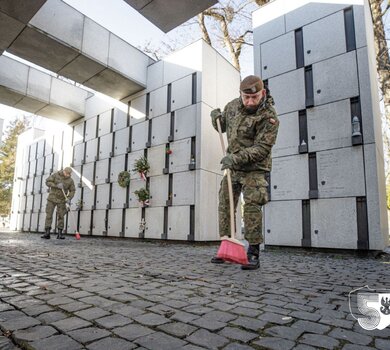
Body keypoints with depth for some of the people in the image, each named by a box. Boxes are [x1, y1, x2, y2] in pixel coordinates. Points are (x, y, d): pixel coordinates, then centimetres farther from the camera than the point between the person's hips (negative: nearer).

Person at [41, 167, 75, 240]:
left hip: (62, 200, 1)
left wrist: (68, 199, -19)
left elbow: (72, 191, -3)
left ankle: (59, 234, 3)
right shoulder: (55, 175, -8)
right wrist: (56, 185, -25)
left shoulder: (70, 180, -6)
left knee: (60, 216, -2)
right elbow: (47, 182, -11)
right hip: (52, 198, 0)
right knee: (49, 215, -6)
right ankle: (47, 233, -6)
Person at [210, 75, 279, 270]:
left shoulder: (269, 117, -15)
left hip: (253, 168, -6)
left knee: (251, 207, -14)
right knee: (225, 206, 5)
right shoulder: (233, 106, 4)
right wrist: (216, 117, -1)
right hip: (232, 166, 6)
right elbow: (222, 126, 21)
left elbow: (262, 148, -22)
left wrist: (237, 158, -32)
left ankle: (253, 254, -4)